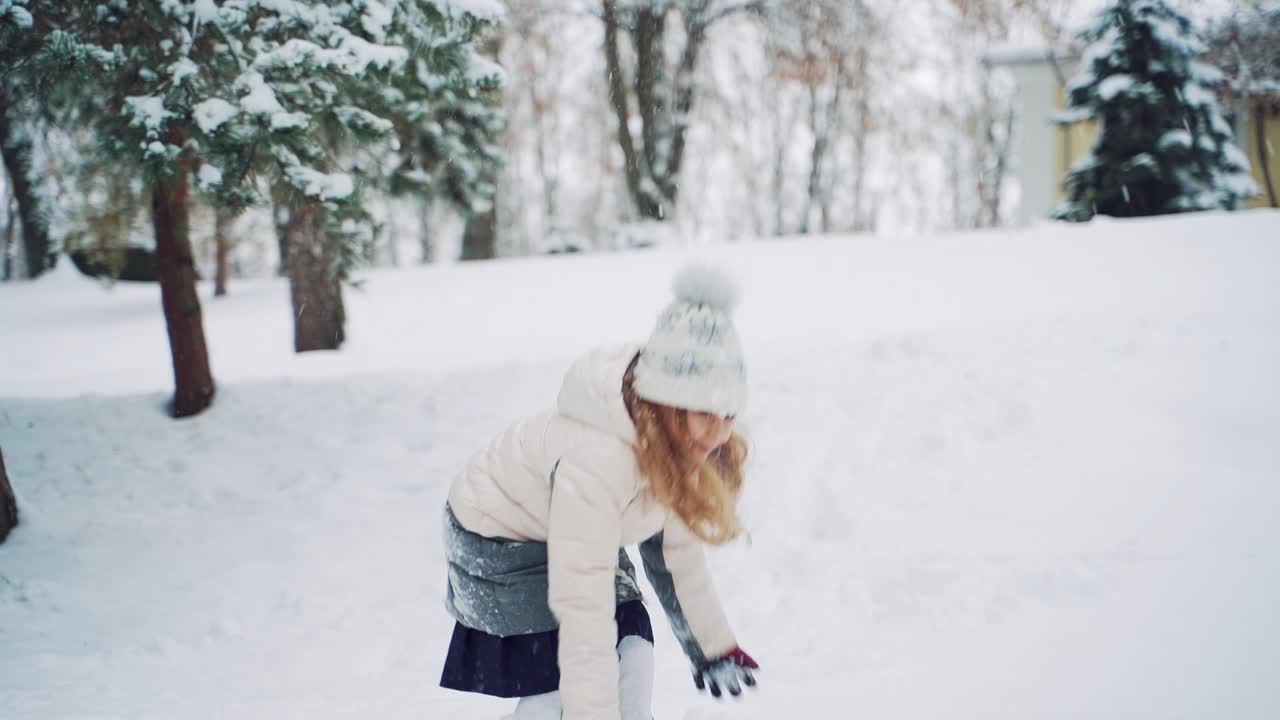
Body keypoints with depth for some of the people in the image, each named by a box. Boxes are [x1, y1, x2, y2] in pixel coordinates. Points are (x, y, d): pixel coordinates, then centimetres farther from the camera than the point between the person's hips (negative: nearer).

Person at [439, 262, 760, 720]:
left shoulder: (673, 447, -15)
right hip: (495, 543, -7)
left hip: (579, 531, 7)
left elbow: (679, 550, 1)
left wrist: (714, 644, 10)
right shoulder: (595, 461, -41)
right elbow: (584, 613, -41)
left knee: (634, 658, -1)